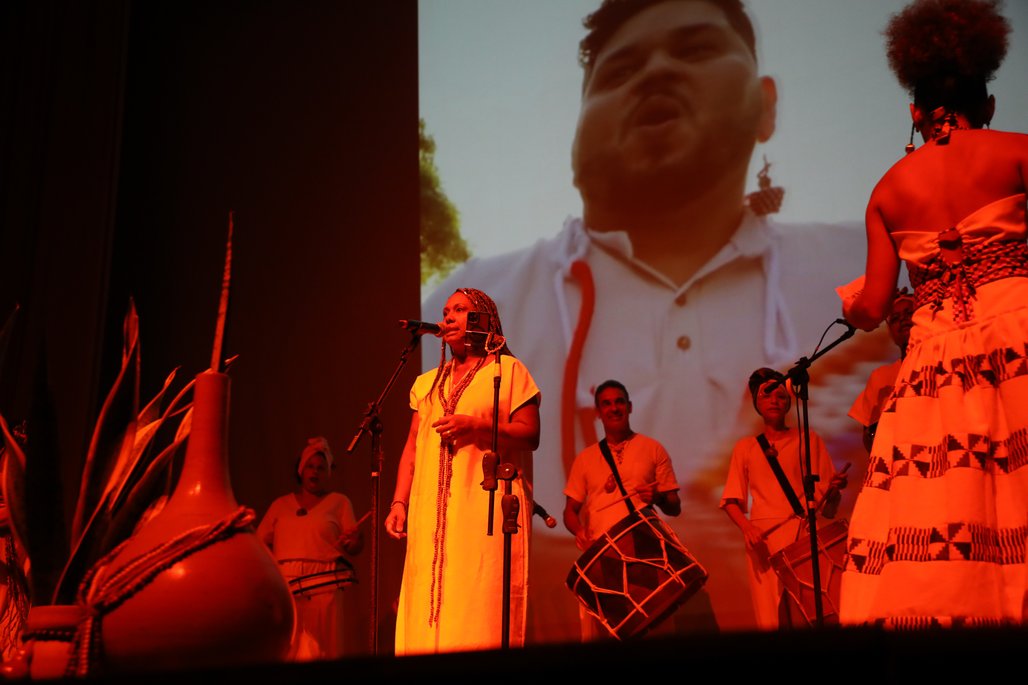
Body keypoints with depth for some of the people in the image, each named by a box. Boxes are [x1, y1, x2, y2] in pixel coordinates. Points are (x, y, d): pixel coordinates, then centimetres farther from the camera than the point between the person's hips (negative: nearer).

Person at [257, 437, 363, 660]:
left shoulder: (339, 501, 14)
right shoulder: (280, 504, 19)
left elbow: (356, 547, 7)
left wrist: (353, 539, -15)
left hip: (324, 585, -1)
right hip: (284, 587, 2)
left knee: (322, 650, -9)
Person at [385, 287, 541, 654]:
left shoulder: (508, 369, 6)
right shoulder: (427, 382, 21)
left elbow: (530, 434, -3)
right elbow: (412, 448, 18)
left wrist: (475, 425, -14)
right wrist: (399, 503, 7)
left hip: (487, 505, -5)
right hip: (433, 513, 5)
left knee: (481, 606, -10)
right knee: (427, 610, 0)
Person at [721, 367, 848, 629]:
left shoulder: (809, 440, 13)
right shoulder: (746, 447, 14)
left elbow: (825, 495, 10)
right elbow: (731, 500, 10)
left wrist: (834, 488, -13)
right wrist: (747, 527, -9)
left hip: (804, 535, 0)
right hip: (763, 539, 1)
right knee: (771, 620, -6)